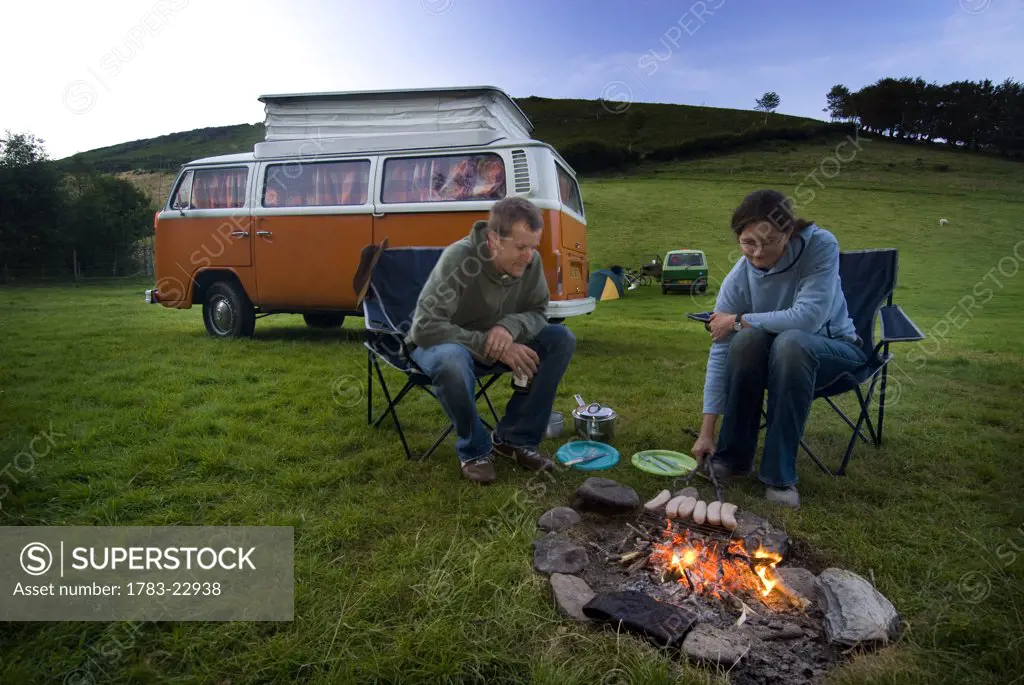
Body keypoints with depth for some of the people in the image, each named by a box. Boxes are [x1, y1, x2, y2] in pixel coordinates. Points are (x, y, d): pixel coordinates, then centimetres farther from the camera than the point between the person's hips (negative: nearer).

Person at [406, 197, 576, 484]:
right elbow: (425, 327, -32)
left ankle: (514, 437, -6)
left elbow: (537, 312, -4)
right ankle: (475, 449, -12)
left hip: (499, 342, 5)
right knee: (452, 360, -41)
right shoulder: (458, 258, -30)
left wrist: (510, 326, -28)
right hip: (441, 344, -5)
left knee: (562, 339, -14)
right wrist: (491, 346, -38)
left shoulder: (531, 261, -15)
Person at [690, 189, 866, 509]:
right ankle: (734, 456, -15)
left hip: (835, 349, -2)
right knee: (748, 337, -32)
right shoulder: (737, 280, -17)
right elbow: (719, 353, -20)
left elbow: (809, 316, -31)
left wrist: (739, 320, -23)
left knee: (790, 342, -35)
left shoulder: (821, 246, -22)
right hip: (774, 359, 2)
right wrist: (706, 432, -22)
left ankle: (780, 474, -26)